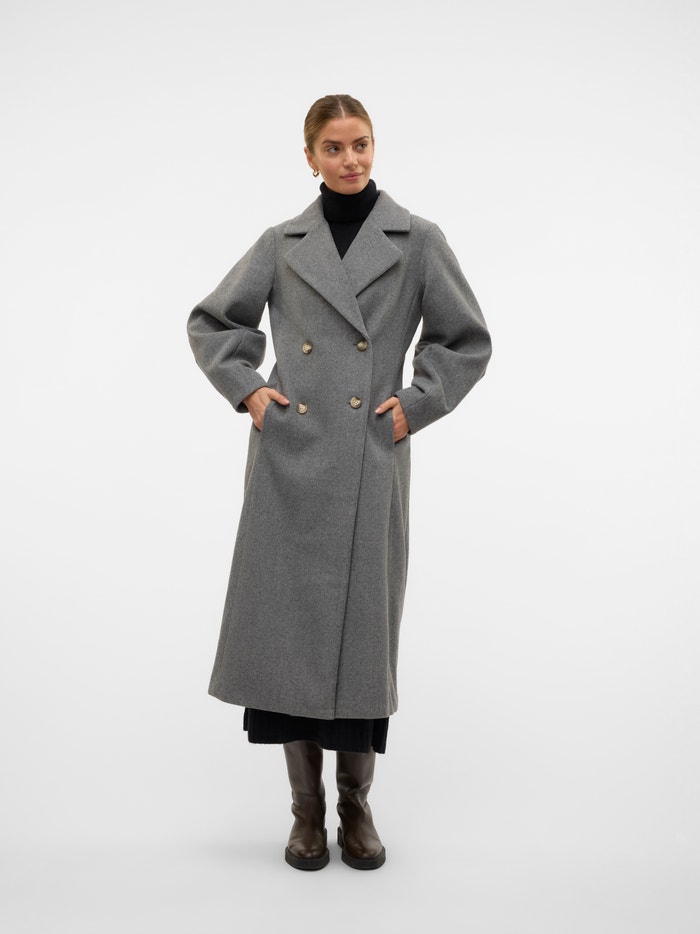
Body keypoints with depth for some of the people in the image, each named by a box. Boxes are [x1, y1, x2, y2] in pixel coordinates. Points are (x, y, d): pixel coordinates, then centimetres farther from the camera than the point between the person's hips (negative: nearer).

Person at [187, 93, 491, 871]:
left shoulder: (416, 240, 5)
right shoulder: (281, 244, 9)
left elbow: (467, 341, 8)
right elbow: (211, 322, 17)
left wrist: (416, 404, -2)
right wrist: (247, 388, 3)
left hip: (370, 462, -1)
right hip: (289, 460, 1)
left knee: (363, 630, 3)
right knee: (289, 625, 3)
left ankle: (356, 807, 21)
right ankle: (306, 811, 19)